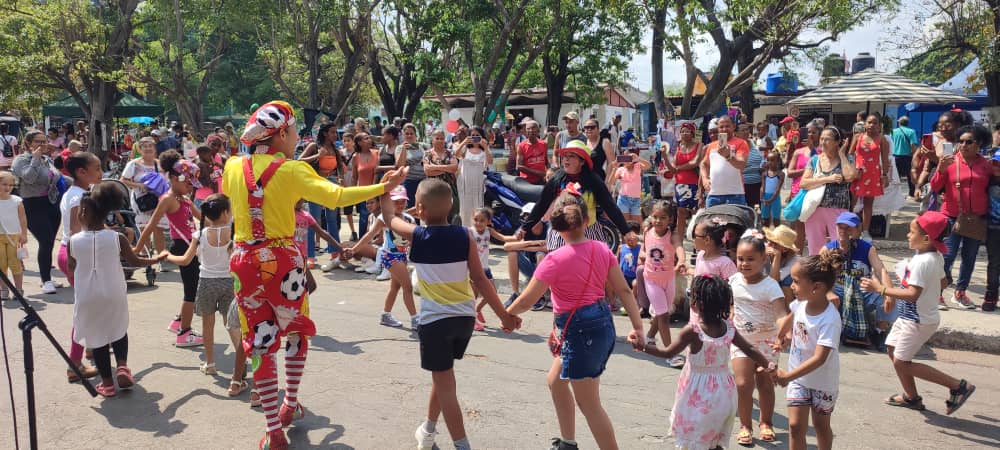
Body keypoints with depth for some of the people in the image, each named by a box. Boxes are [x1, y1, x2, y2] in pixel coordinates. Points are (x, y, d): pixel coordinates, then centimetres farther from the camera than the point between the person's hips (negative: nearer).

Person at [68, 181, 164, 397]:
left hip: (87, 298, 0)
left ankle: (107, 382, 17)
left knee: (96, 337, 13)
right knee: (119, 330, 23)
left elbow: (71, 268, 4)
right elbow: (134, 261, 2)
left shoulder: (73, 241, -11)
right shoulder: (116, 238, -11)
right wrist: (157, 259, 17)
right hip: (114, 295, 0)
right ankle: (122, 365, 2)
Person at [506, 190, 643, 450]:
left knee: (589, 404, 4)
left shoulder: (555, 260, -19)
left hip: (579, 332, -8)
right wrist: (638, 326, 6)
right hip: (603, 324, 8)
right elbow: (624, 290, 1)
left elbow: (526, 301, -11)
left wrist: (506, 314, 8)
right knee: (556, 381, 27)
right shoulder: (601, 249, -1)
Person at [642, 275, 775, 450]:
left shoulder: (692, 331, -21)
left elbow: (668, 353, -16)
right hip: (723, 390, 5)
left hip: (699, 394, -5)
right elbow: (749, 349, -1)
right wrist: (768, 364, 13)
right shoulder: (728, 327, -6)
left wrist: (643, 347, -7)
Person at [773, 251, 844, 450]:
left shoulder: (829, 320, -32)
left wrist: (788, 376, -36)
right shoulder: (801, 303, -12)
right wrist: (780, 336, 27)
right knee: (796, 425, 2)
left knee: (820, 425, 16)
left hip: (823, 381, -5)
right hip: (798, 376, 5)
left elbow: (819, 358, -35)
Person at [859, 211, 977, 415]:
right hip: (909, 316, 10)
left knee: (902, 363, -2)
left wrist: (881, 288, -28)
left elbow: (912, 294, -31)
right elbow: (943, 282, 18)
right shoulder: (936, 257, 5)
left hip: (919, 321, -10)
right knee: (893, 352, 18)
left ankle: (958, 386, 2)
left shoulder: (921, 262, -26)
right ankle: (912, 397, 29)